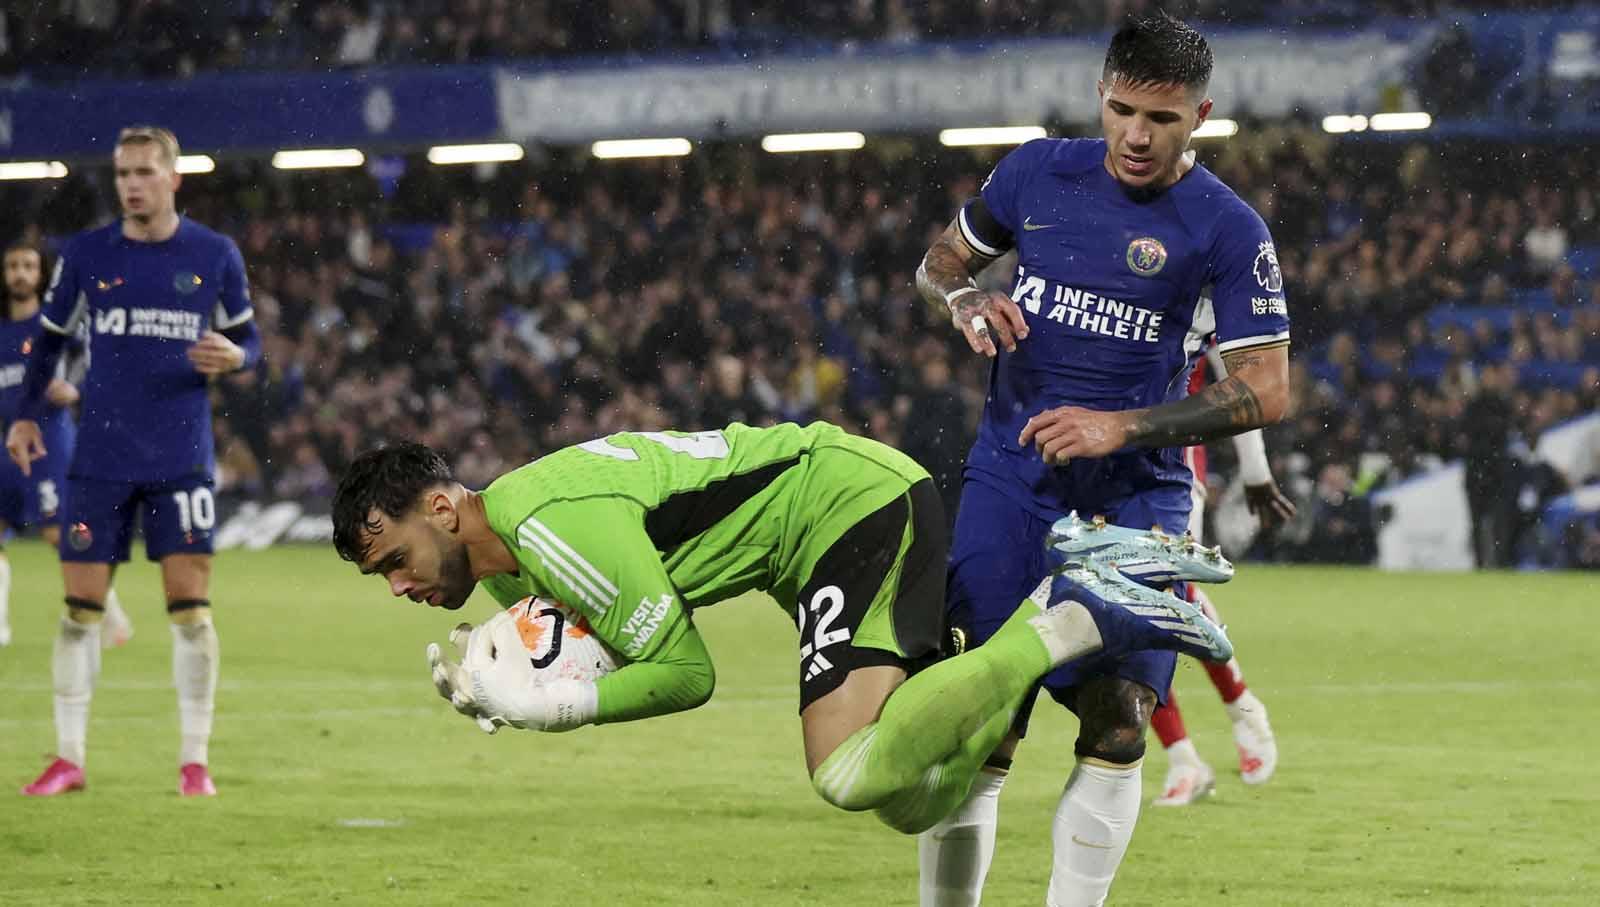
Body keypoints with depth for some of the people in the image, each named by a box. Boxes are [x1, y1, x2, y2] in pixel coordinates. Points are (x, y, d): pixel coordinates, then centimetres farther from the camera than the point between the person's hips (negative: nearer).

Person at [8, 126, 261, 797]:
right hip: (100, 459, 1)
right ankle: (68, 760, 8)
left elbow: (246, 340, 10)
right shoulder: (84, 256, 2)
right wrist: (26, 416, 9)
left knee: (190, 606, -4)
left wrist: (232, 356, -13)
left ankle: (194, 760, 4)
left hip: (181, 459, -1)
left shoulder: (214, 256, 1)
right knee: (80, 607, 0)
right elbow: (50, 337, 15)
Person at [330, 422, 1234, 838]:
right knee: (913, 804, 6)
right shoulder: (505, 567, 7)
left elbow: (686, 674, -19)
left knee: (851, 775, -25)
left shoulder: (553, 525, -23)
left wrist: (544, 708, -18)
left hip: (860, 501, -10)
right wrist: (486, 688, -2)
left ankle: (1063, 626, -15)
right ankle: (1050, 609, 15)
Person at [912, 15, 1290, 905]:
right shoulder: (1039, 171, 3)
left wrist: (1123, 427, -18)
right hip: (1013, 479, 1)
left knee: (1117, 717, -10)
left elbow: (1266, 391, -9)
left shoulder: (1229, 230, -6)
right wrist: (968, 302, -6)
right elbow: (942, 259, 18)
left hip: (1137, 495, -1)